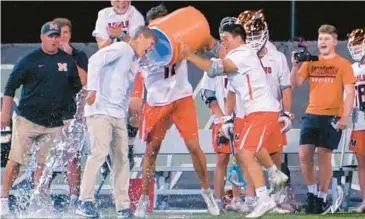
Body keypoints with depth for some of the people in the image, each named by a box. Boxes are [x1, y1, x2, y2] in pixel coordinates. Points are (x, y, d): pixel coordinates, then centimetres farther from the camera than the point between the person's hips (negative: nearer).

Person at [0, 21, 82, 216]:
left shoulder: (68, 61, 8)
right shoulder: (29, 60, -2)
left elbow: (78, 88, 18)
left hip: (54, 123, 3)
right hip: (27, 119, -3)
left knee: (45, 164, 4)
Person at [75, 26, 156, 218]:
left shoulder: (135, 63, 23)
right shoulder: (122, 49, -4)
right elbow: (95, 60, -19)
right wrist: (92, 88, -27)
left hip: (118, 115, 9)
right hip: (100, 111, -9)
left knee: (121, 158, 5)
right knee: (100, 151, -20)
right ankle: (85, 202, -21)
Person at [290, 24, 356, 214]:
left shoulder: (343, 64, -1)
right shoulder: (310, 62, 11)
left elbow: (349, 92, -4)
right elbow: (295, 84, 6)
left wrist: (345, 117, -13)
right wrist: (296, 66, -10)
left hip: (332, 116, -4)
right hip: (311, 115, 4)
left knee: (324, 155, -4)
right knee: (304, 155, -2)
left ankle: (322, 198, 7)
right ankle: (312, 192, 15)